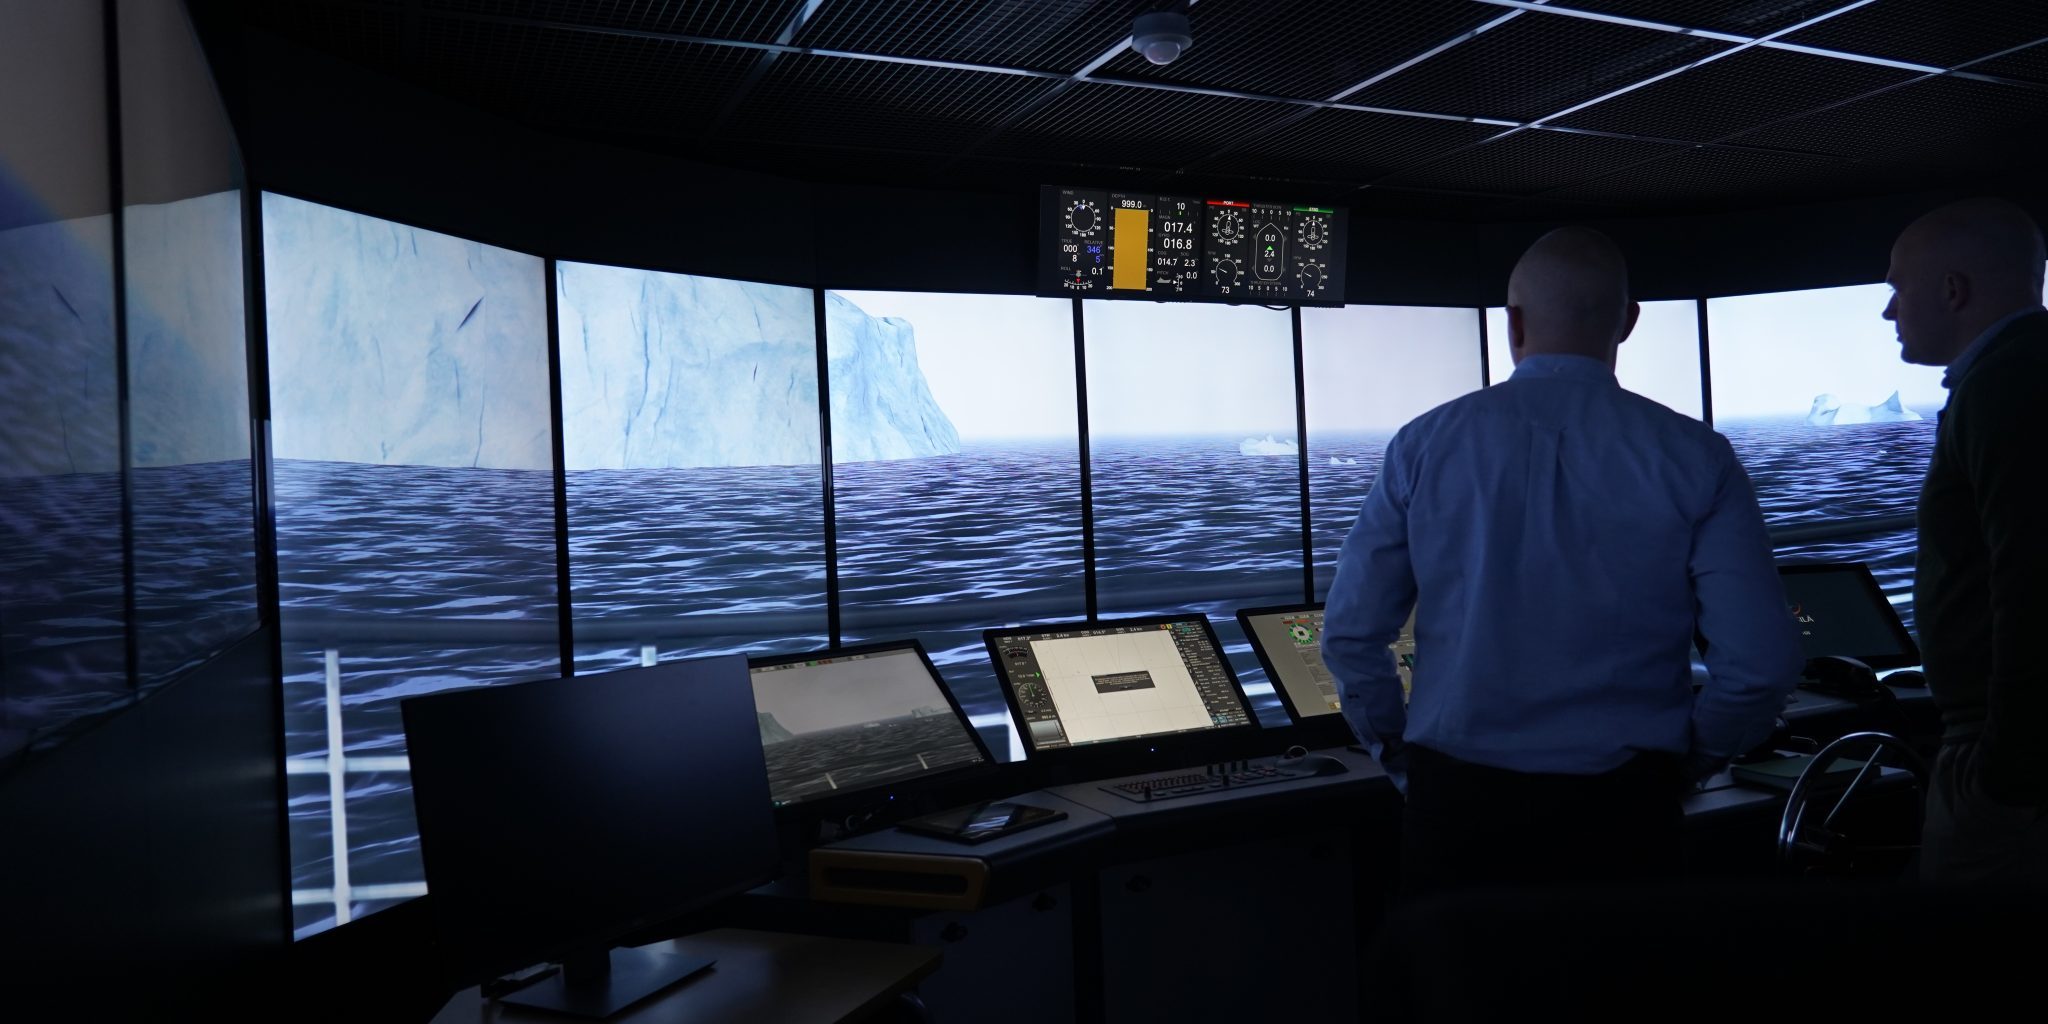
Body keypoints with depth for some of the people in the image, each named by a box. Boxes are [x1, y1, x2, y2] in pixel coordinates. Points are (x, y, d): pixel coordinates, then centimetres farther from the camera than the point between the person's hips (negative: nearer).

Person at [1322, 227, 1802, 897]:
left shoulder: (1426, 444, -4)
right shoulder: (1694, 457, -5)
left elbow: (1349, 634, -3)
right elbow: (1762, 664, -8)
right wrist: (1690, 759, 10)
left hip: (1456, 797, 1)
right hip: (1620, 809, 0)